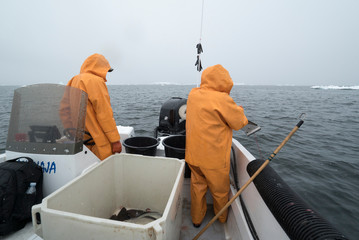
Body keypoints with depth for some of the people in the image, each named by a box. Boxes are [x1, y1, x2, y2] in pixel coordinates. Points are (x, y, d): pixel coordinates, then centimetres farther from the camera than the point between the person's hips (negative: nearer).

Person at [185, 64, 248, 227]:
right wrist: (238, 109, 8)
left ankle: (196, 219, 41)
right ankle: (223, 219, 46)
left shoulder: (193, 94, 0)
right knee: (220, 191, 20)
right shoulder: (222, 99, -21)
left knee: (197, 186, 22)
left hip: (193, 155, 6)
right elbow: (239, 123, -10)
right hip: (214, 158, -5)